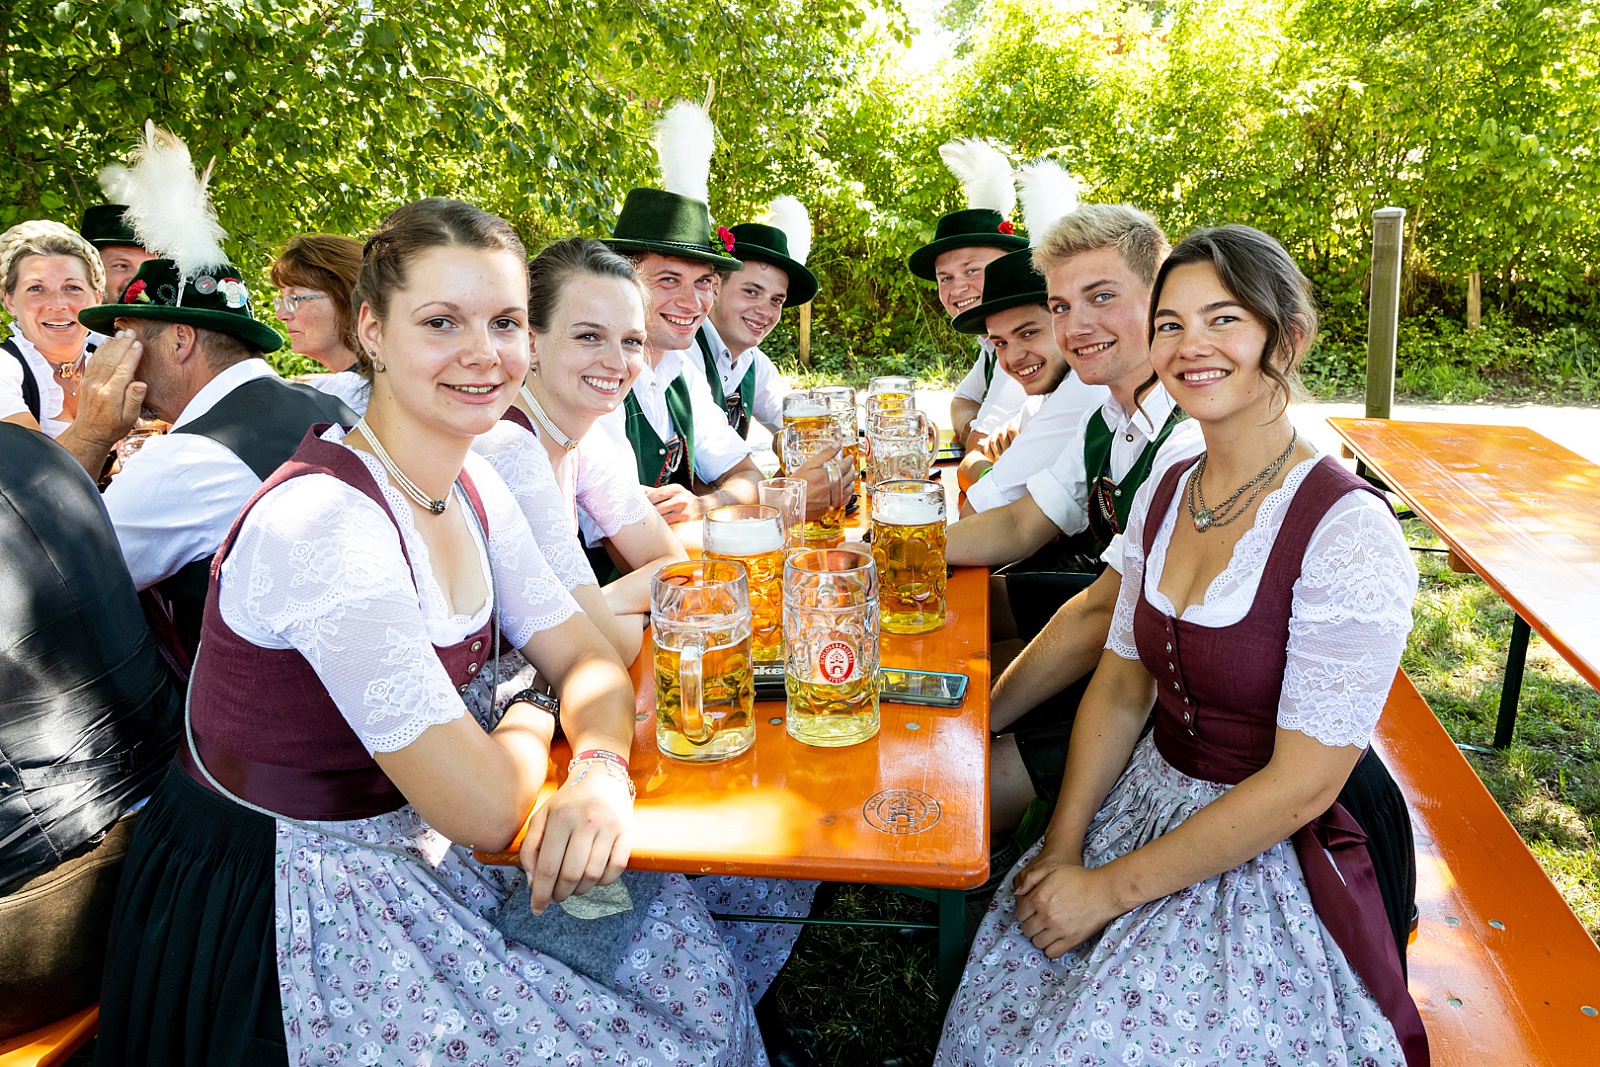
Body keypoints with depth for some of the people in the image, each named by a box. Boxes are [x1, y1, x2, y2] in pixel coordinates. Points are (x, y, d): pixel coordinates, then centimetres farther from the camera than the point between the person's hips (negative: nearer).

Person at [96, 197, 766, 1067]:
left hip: (396, 850, 7)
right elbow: (483, 807, -27)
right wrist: (527, 726, -6)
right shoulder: (323, 523, -29)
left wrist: (603, 772, -19)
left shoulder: (469, 488, -3)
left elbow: (585, 660, 1)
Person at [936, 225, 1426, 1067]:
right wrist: (1063, 848, -6)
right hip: (1145, 800, 5)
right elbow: (1121, 687, 5)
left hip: (1273, 860, -5)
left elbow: (1302, 783, -20)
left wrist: (1112, 888, -17)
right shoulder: (1162, 498, 1)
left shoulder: (1349, 534, -20)